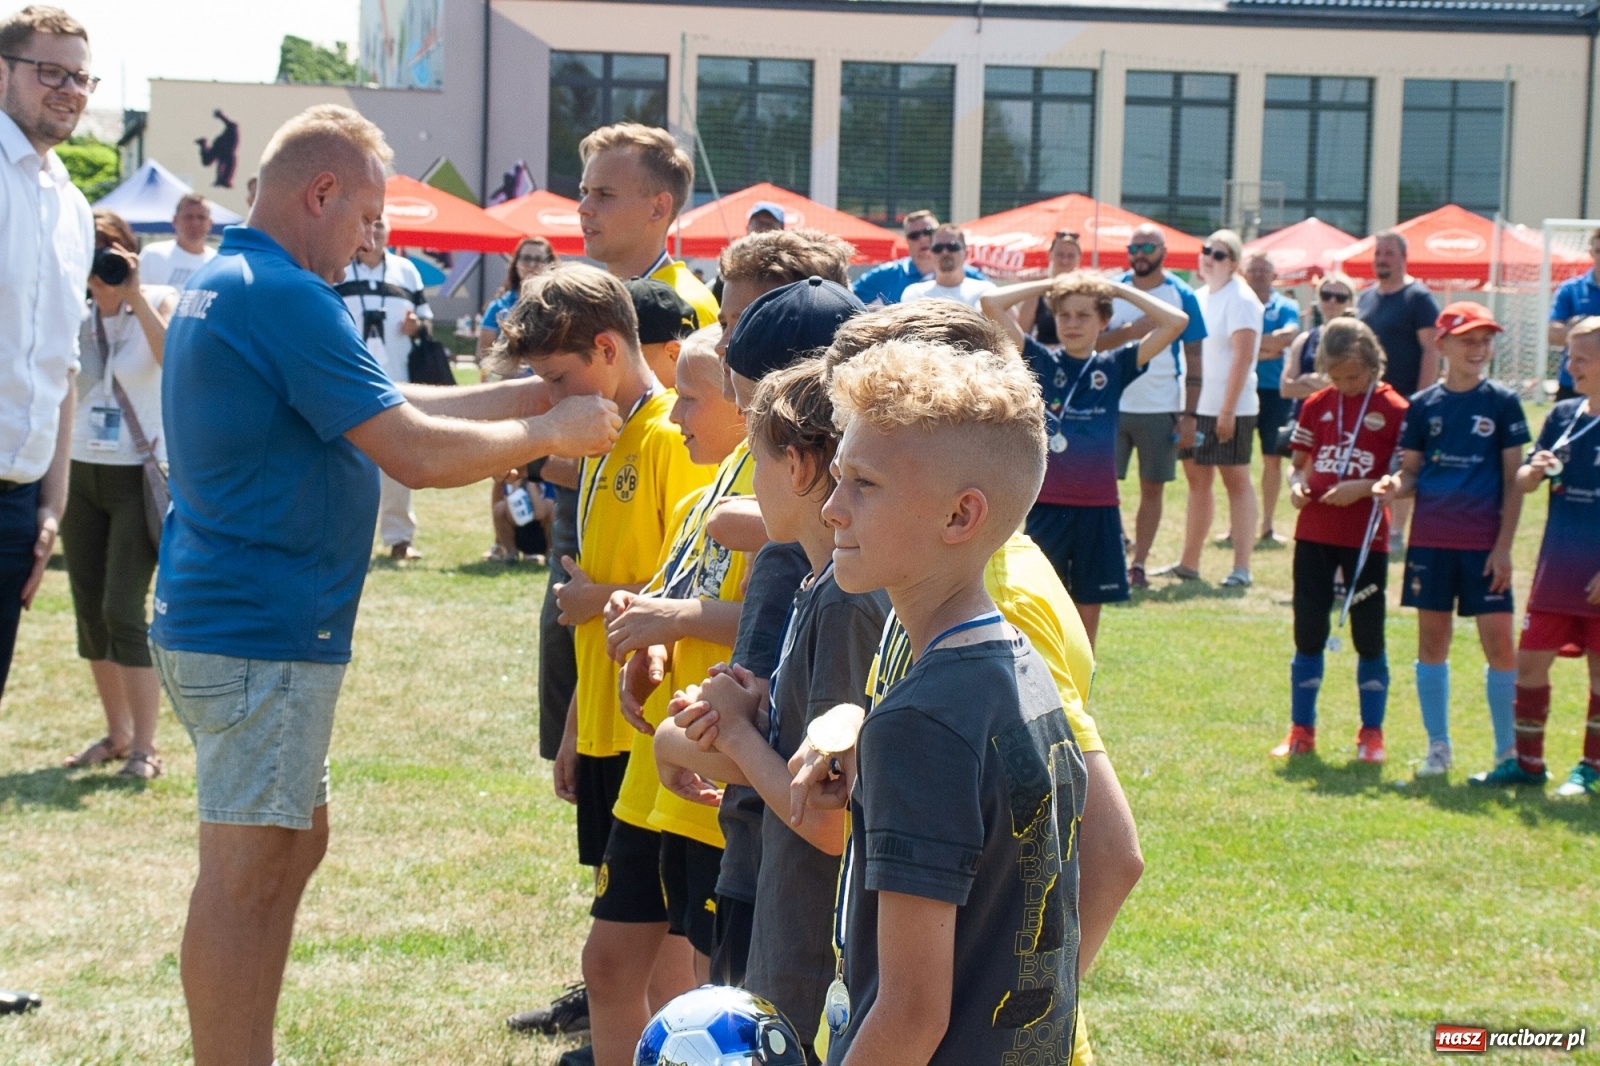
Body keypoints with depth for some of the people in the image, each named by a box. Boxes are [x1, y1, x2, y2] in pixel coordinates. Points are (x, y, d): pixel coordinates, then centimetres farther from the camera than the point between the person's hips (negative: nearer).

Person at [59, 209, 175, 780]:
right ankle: (117, 733, 21)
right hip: (81, 474, 5)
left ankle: (145, 748, -6)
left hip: (140, 477, -5)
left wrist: (135, 296, -26)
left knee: (122, 609, -12)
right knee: (90, 609, 7)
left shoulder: (159, 304, -5)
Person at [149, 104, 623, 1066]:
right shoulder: (285, 297, -18)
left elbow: (396, 405, 18)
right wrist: (549, 433, -7)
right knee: (248, 871, -7)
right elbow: (419, 453, -21)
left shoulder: (222, 286, 16)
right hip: (263, 633, -11)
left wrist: (544, 391, 13)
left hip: (223, 620, 11)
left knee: (297, 841, 18)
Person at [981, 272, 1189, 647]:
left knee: (1089, 605, 10)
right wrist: (1047, 285, 3)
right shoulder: (1040, 362, 2)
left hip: (1098, 509, 2)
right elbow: (992, 304, -6)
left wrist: (1119, 289, 4)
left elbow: (1175, 322, -2)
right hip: (1047, 507, -2)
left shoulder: (1114, 367, 6)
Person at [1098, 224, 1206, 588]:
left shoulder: (1181, 295, 0)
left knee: (1153, 488, 4)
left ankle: (1138, 564, 12)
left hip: (1161, 410, -1)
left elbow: (1194, 359, 1)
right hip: (1113, 406, 1)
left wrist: (1189, 415, -5)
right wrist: (1130, 332, -18)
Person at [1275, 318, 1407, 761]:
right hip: (1314, 533, 4)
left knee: (1369, 637, 4)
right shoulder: (1317, 405, 7)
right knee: (1308, 634, 8)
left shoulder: (1393, 409, -5)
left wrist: (1363, 487, -20)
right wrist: (1297, 485, -7)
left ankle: (1372, 734, 15)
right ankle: (1301, 731, 17)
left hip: (1367, 537, -3)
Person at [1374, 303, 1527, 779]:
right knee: (1432, 638, 6)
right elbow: (1411, 470, 9)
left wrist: (1504, 546, -7)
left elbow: (1513, 480, 0)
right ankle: (1437, 747, 17)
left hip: (1484, 541, -2)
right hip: (1430, 538, 2)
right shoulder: (1423, 405, 5)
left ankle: (1507, 751, 7)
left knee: (1498, 641, -4)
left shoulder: (1503, 402, 0)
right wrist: (1395, 484, -15)